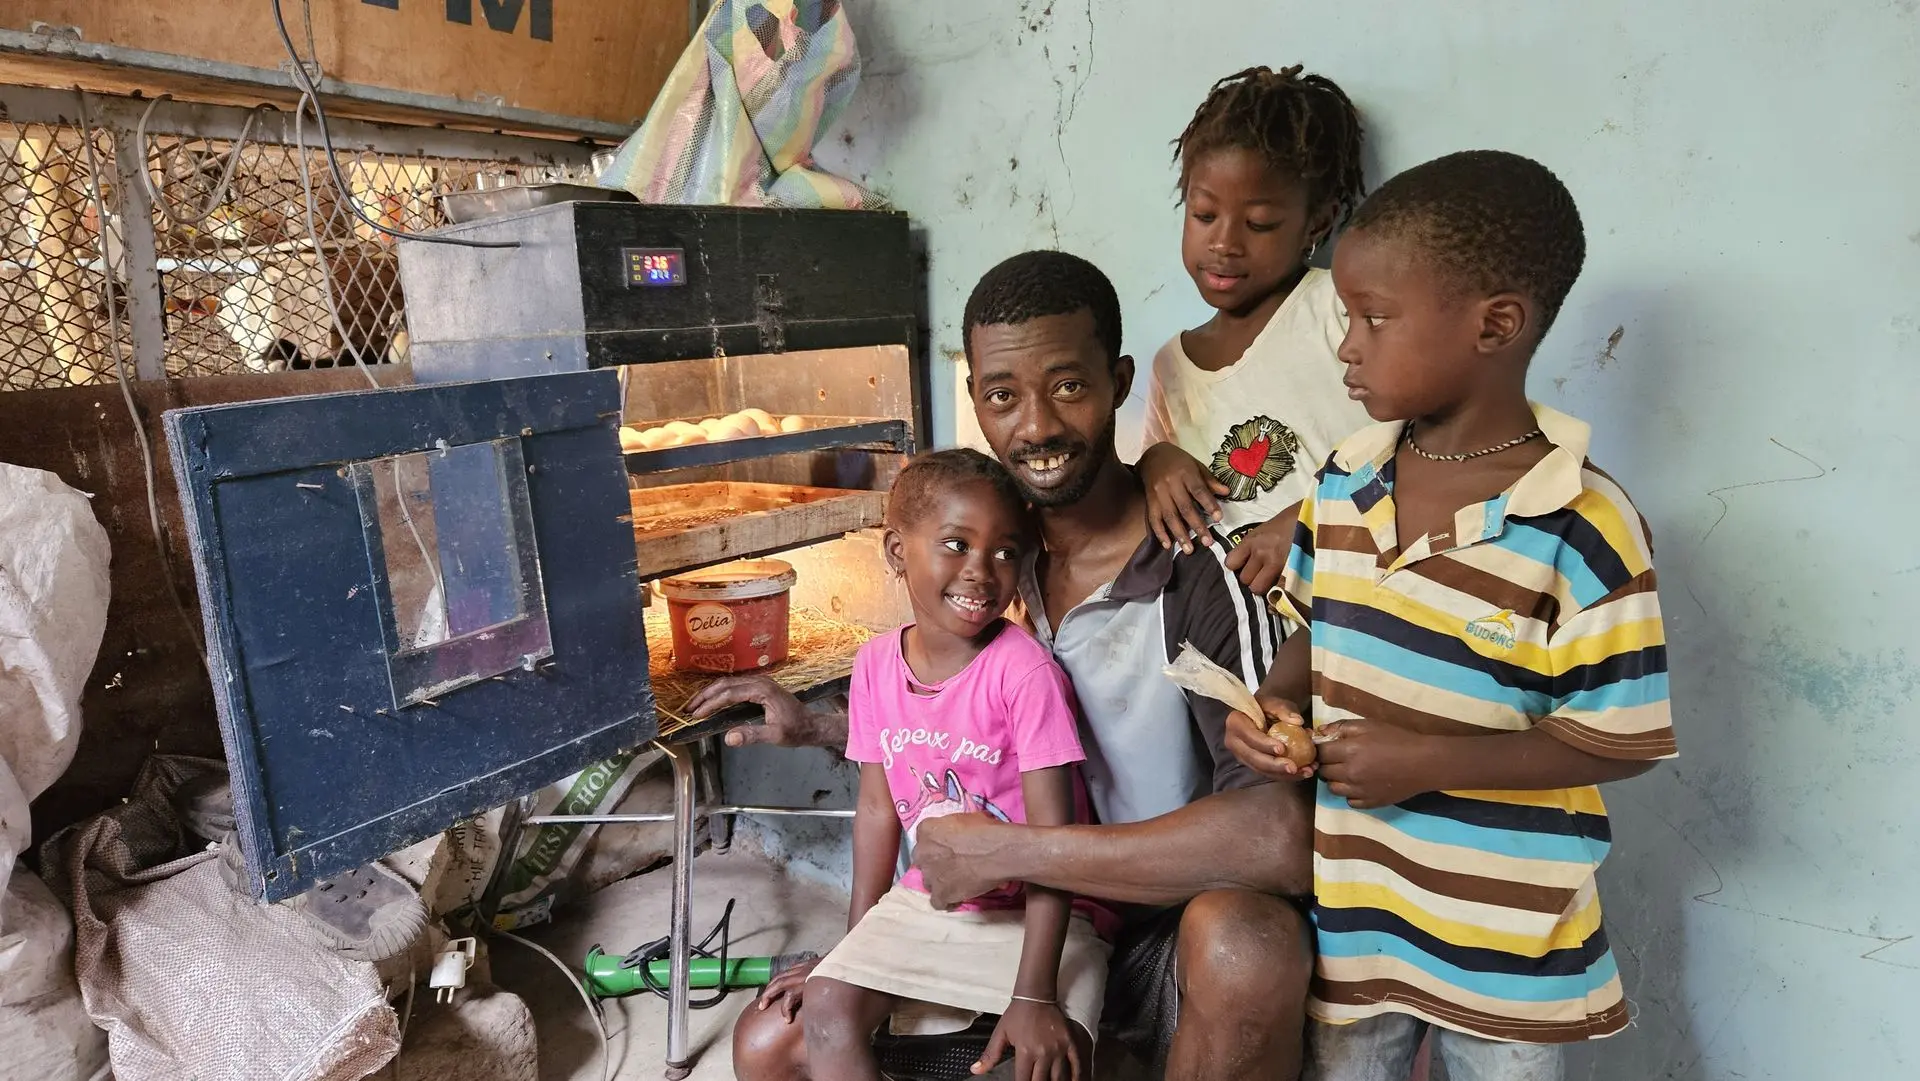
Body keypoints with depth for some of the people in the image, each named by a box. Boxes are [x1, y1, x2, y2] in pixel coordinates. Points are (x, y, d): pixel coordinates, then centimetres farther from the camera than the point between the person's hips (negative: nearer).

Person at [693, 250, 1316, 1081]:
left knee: (1244, 940, -38)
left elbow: (1282, 839, -37)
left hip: (1165, 941, -4)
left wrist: (1005, 850, -28)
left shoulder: (1203, 576, -23)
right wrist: (812, 726, 12)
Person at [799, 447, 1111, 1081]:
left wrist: (1034, 993, -25)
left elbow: (1052, 831, -21)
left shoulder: (1024, 670, -20)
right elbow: (877, 808, 5)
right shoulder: (876, 665, -4)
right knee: (827, 1012, -12)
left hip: (1034, 913, -4)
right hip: (925, 903, 5)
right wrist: (855, 949, 8)